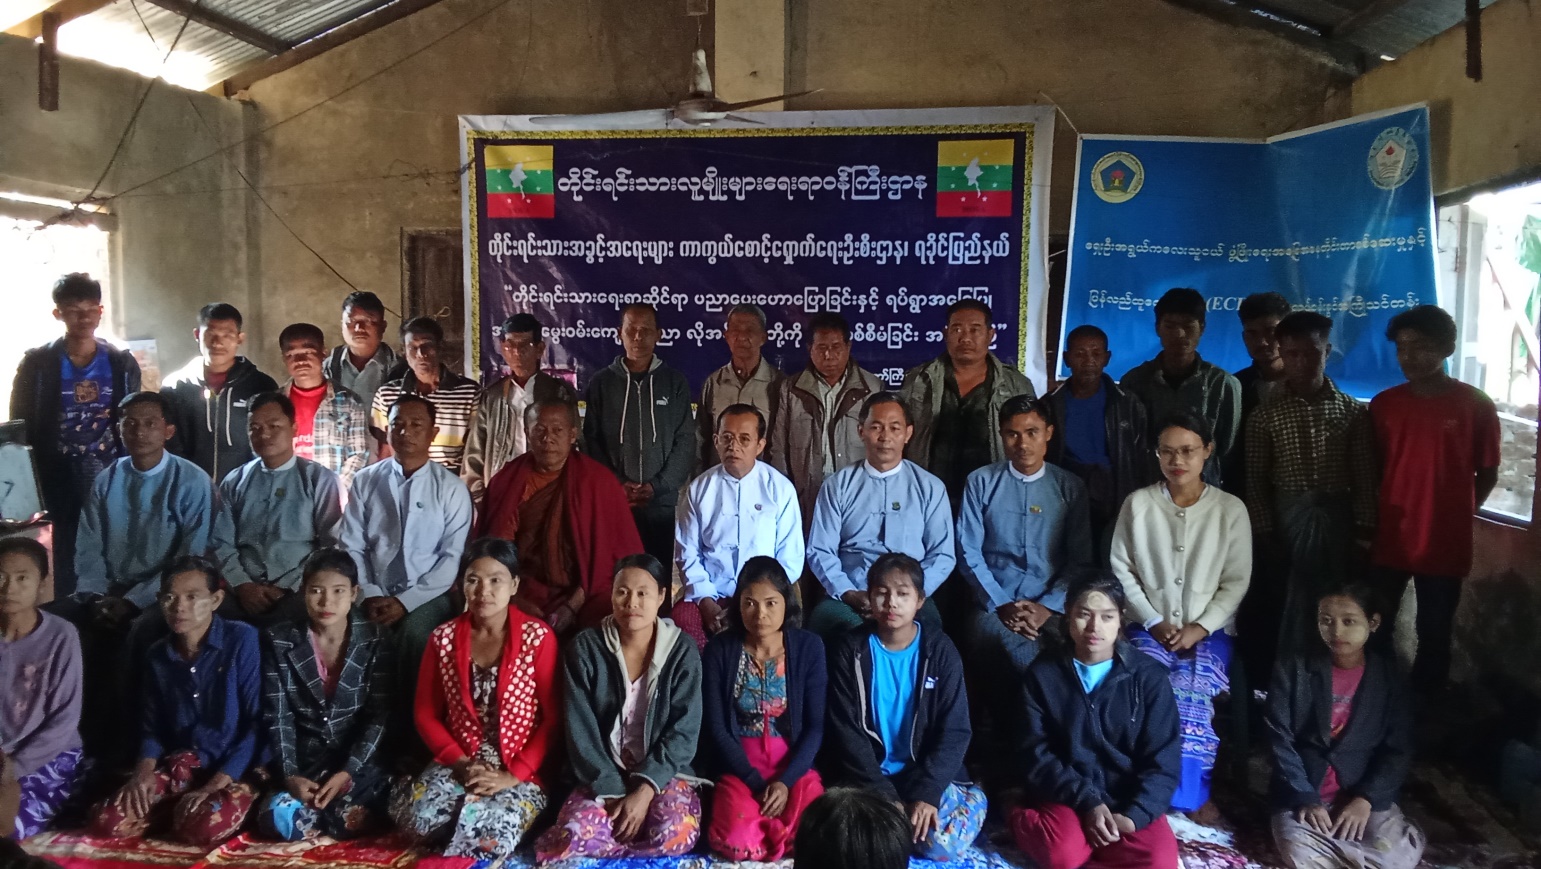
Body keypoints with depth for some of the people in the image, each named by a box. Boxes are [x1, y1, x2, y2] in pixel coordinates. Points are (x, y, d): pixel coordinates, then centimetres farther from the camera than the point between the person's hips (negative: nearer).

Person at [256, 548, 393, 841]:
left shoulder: (375, 641, -4)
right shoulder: (279, 641, -1)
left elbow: (378, 716, -8)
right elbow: (277, 716, -4)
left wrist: (346, 773, -21)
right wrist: (289, 775, -19)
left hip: (359, 761, 0)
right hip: (303, 762, 0)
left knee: (351, 819, -29)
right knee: (275, 819, -28)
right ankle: (331, 808, 1)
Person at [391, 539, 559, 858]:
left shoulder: (538, 637, -6)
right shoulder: (443, 638, 3)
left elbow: (553, 719, -7)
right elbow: (426, 715, 7)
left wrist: (513, 775, -16)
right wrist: (460, 763, -8)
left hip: (522, 773, -3)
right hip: (458, 764, 3)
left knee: (493, 834, -32)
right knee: (416, 816, -28)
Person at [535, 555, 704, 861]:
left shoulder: (682, 650, -3)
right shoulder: (585, 649, -3)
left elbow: (683, 731, -8)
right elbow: (581, 731, -6)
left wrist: (645, 790, -20)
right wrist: (612, 794, -17)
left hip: (663, 771, 1)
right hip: (601, 776, 0)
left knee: (674, 834, -31)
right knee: (577, 832, -32)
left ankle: (596, 851, -7)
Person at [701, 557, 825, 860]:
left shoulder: (809, 647, -3)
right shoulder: (719, 650, -3)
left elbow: (816, 725, -3)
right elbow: (715, 728, -4)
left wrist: (786, 781, -16)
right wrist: (756, 783, -12)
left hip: (795, 766, 0)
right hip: (738, 768, 0)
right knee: (735, 841, -27)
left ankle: (774, 829, 9)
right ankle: (781, 832, 8)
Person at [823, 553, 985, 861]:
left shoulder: (940, 650, -2)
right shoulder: (849, 650, -4)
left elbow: (954, 730, -6)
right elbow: (846, 732, -8)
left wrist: (927, 793, -20)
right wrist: (884, 796, -19)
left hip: (928, 773, 0)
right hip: (867, 777, 0)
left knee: (943, 840, -26)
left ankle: (901, 825, 7)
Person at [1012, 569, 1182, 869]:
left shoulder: (1148, 675, -4)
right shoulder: (1043, 674, -2)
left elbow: (1163, 762, -5)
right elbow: (1037, 755, -4)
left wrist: (1132, 815, -19)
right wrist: (1088, 802, -18)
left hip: (1130, 799, 2)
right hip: (1067, 797, -1)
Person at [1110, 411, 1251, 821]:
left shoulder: (1231, 509, 2)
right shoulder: (1137, 504, 2)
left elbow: (1236, 581, 1)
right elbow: (1122, 571, 2)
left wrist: (1198, 628, -11)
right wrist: (1154, 623, -8)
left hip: (1209, 629, 0)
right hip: (1150, 626, 1)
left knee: (1189, 691, -28)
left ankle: (1190, 790, -12)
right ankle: (1191, 794, -15)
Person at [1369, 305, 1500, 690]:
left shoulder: (1476, 406, -7)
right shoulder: (1383, 404, 1)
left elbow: (1487, 475, 2)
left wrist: (1456, 515, 0)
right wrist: (1368, 520, 1)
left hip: (1445, 542, -2)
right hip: (1388, 539, 2)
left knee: (1434, 634, 12)